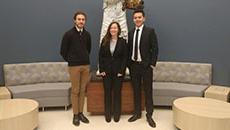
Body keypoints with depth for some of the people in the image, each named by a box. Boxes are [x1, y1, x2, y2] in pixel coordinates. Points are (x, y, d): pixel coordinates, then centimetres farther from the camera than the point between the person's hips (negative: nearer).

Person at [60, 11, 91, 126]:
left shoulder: (87, 34, 5)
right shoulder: (69, 34, -7)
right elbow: (63, 51, -3)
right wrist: (70, 60, 4)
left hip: (86, 66, 4)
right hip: (74, 66, -4)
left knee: (82, 90, 9)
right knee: (75, 91, 3)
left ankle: (81, 113, 19)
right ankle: (75, 115, 12)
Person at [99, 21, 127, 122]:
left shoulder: (122, 41, -1)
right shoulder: (104, 41, 3)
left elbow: (125, 57, -3)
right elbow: (100, 56, 3)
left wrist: (121, 71, -10)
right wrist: (101, 70, -5)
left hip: (118, 71, -1)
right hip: (106, 71, 1)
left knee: (117, 92, 5)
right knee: (107, 92, 5)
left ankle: (117, 114, 17)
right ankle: (108, 114, 17)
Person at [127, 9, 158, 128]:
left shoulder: (150, 31, -3)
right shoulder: (131, 33, 9)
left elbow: (155, 48, -6)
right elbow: (129, 49, 11)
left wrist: (152, 64, -11)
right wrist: (129, 64, 4)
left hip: (145, 65, -4)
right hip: (133, 65, 4)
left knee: (148, 91, 4)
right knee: (136, 90, 12)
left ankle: (149, 115, 14)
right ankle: (137, 113, 24)